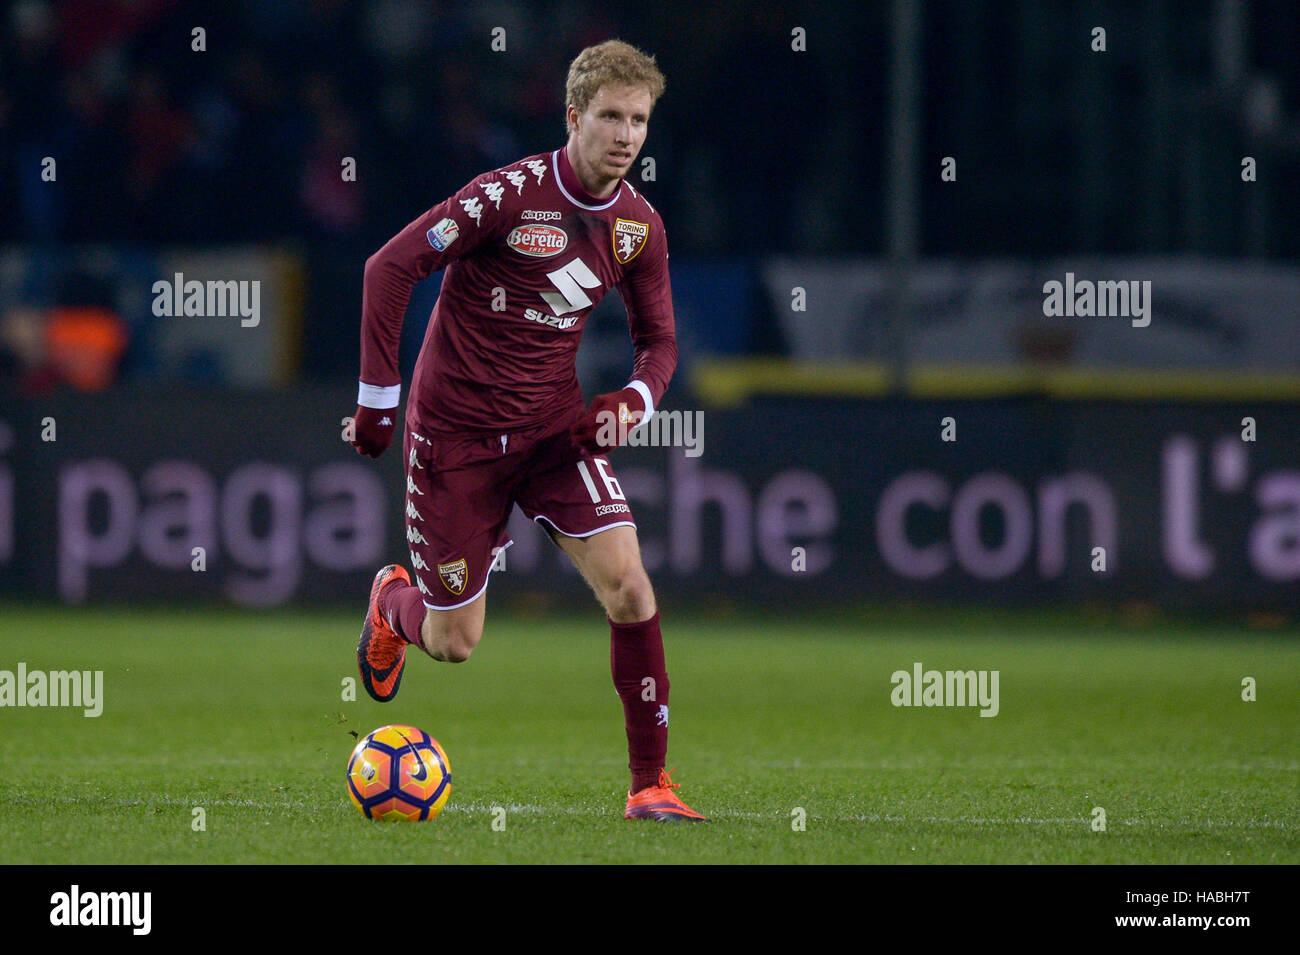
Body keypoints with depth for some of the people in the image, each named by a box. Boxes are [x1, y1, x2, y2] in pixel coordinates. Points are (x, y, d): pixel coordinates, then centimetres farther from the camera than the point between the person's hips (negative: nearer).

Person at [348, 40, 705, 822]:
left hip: (556, 426, 4)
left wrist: (633, 402, -11)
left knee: (627, 582, -17)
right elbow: (391, 267, -16)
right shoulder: (513, 193, -18)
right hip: (456, 431, -4)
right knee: (454, 642, 3)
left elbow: (658, 339, 11)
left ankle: (650, 782, -7)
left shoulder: (639, 225, -1)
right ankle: (394, 601, 42)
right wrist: (378, 397, -16)